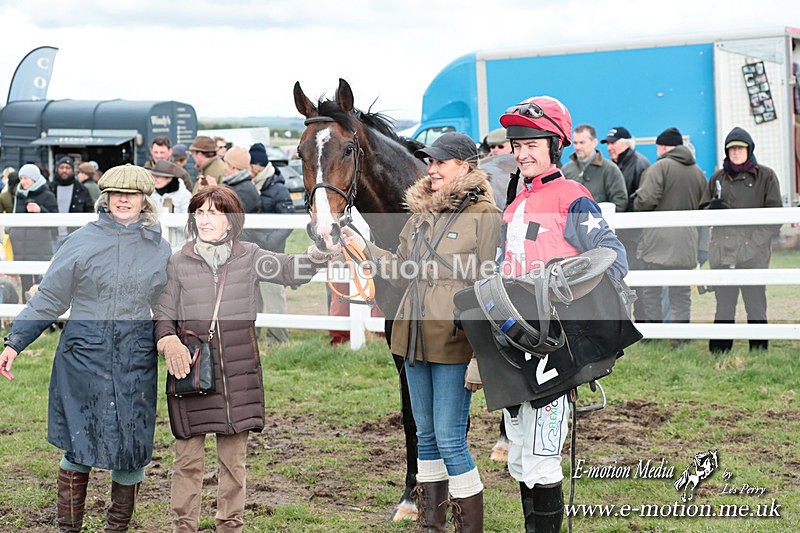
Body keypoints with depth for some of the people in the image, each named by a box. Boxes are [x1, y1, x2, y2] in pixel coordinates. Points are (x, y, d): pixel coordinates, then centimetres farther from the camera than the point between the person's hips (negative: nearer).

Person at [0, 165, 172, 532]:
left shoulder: (160, 251, 7)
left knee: (130, 451, 3)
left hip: (136, 361, 2)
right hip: (83, 357, -2)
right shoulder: (82, 242, 0)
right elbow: (49, 299, 2)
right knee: (79, 446, 1)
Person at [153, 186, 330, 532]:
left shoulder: (249, 257, 6)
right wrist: (170, 342, -17)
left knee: (234, 458, 8)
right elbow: (163, 315, 4)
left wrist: (317, 255, -25)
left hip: (238, 374, 1)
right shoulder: (179, 262, 3)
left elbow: (291, 270, -3)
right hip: (192, 372, -1)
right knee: (188, 458, 0)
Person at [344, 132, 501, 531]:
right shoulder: (421, 214, 12)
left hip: (454, 343, -7)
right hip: (415, 338, 7)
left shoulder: (485, 216, -9)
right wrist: (363, 248, 3)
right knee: (426, 436, 14)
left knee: (450, 440, -7)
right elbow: (402, 270, 18)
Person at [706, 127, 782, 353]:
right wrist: (712, 208, -3)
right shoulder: (717, 178, 16)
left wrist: (759, 239, -11)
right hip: (722, 252, 3)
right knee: (723, 309, 6)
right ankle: (718, 353, 9)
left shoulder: (766, 176, 5)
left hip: (753, 252, -3)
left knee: (756, 307, -1)